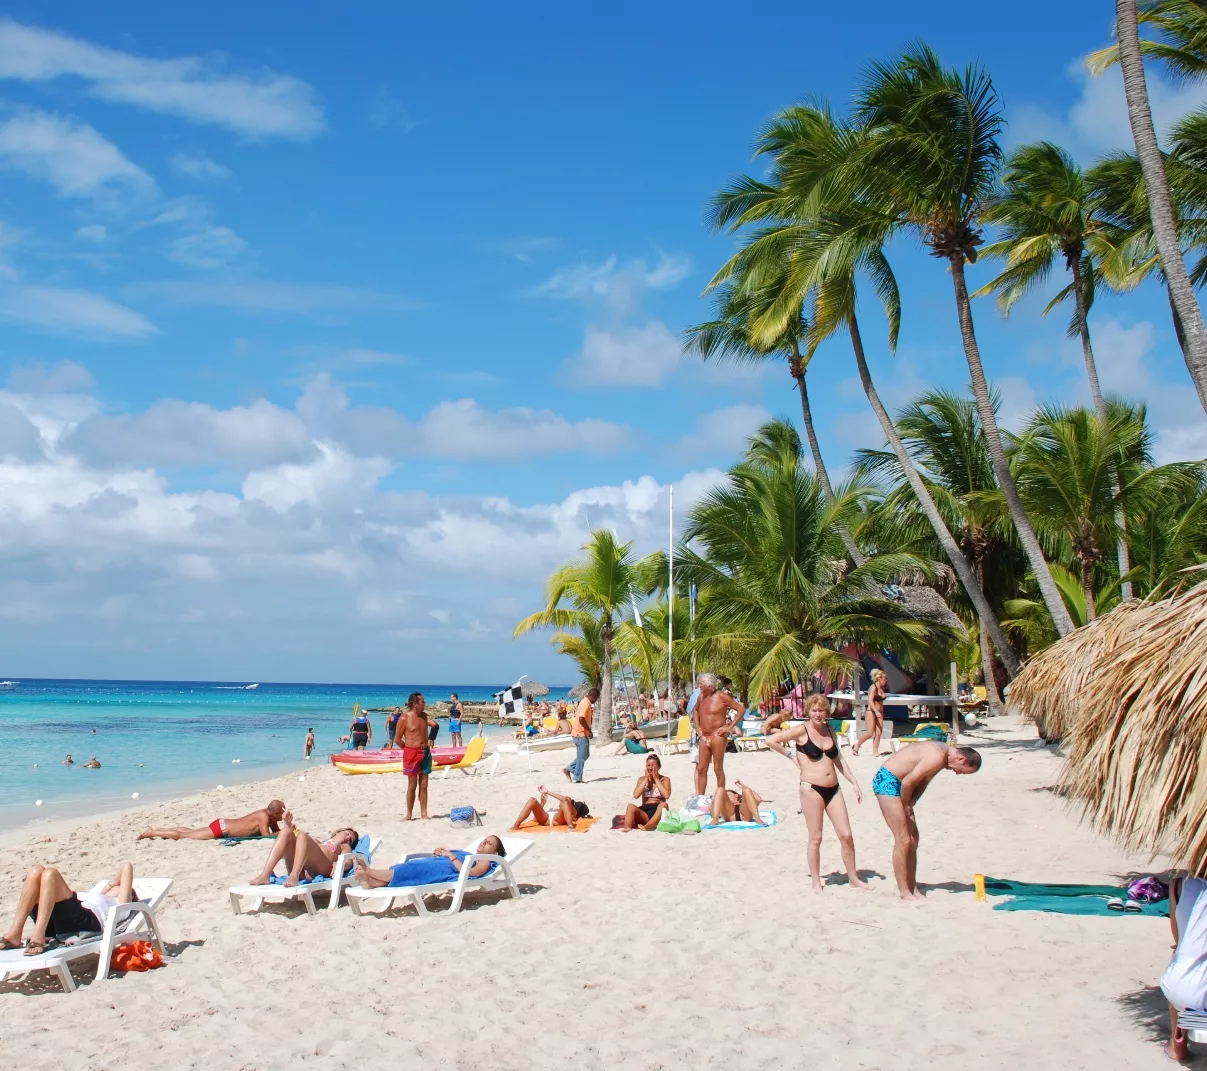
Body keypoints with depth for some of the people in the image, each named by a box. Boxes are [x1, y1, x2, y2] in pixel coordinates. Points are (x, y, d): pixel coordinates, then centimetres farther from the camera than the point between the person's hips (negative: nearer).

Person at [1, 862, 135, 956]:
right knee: (36, 871, -16)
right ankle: (14, 934, -31)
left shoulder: (119, 903, 32)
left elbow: (127, 867, 29)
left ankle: (38, 937, -41)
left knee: (50, 874, -25)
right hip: (54, 925, 6)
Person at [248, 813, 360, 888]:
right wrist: (288, 824, 18)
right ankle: (265, 875, -36)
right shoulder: (318, 842, 46)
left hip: (320, 870, -4)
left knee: (302, 835, -26)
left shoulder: (345, 847, 35)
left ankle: (294, 876, -52)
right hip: (300, 870, 4)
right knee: (286, 831, -16)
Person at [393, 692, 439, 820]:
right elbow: (397, 739, -7)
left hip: (425, 752, 5)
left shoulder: (424, 716, 6)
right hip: (411, 753, -5)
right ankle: (409, 815, 8)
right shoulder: (405, 718, -10)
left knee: (423, 785, 6)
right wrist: (409, 749, -2)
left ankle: (424, 813, 11)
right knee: (412, 785, 0)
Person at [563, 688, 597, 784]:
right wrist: (589, 731, -19)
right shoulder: (586, 703, -18)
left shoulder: (585, 702, 13)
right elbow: (581, 719, -27)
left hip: (579, 733, 10)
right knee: (582, 757, -1)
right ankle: (577, 778, 5)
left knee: (585, 755, 16)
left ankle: (568, 769, 15)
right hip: (581, 733, -10)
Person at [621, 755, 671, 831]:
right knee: (631, 806, -29)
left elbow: (666, 795, -12)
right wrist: (646, 779, -3)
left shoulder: (665, 779, 8)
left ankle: (646, 827, -45)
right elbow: (636, 795, -4)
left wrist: (656, 779, -6)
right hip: (644, 811, 2)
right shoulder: (642, 779, 14)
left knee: (663, 805, -37)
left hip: (657, 811, -2)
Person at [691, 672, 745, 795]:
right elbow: (695, 711, 32)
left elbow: (741, 709, -8)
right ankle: (700, 797, 10)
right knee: (701, 768, 5)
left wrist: (730, 727, -10)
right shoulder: (701, 697, 11)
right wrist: (697, 727, 18)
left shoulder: (721, 696, -8)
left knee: (718, 769, -2)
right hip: (704, 737, 6)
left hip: (717, 737, -6)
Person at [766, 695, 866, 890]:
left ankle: (853, 878, 17)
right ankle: (816, 882, 13)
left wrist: (854, 782, 18)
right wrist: (790, 754, -4)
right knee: (816, 838, 1)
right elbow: (770, 740, -11)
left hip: (833, 789, 5)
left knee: (846, 835, 4)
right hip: (811, 789, -5)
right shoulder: (802, 730, -6)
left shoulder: (829, 730, 11)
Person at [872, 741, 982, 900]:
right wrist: (906, 806, -8)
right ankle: (905, 893, -2)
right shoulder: (937, 757, -24)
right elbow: (907, 782, -26)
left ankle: (912, 890, 18)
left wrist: (908, 805, -1)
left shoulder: (942, 752, 8)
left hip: (896, 782, 11)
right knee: (903, 841, -9)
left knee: (913, 838, 12)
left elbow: (922, 782, 12)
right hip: (887, 781, -11)